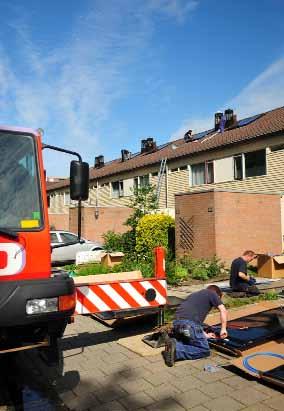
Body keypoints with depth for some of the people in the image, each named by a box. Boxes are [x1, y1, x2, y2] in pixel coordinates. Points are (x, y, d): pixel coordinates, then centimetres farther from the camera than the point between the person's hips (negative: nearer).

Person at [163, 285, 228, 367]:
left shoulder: (195, 294, 34)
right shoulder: (212, 293, 17)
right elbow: (223, 311, 7)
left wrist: (205, 335, 38)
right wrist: (223, 329, 17)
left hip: (177, 322, 7)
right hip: (189, 324, -7)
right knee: (204, 350, 5)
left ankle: (174, 343, -1)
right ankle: (176, 349, -13)